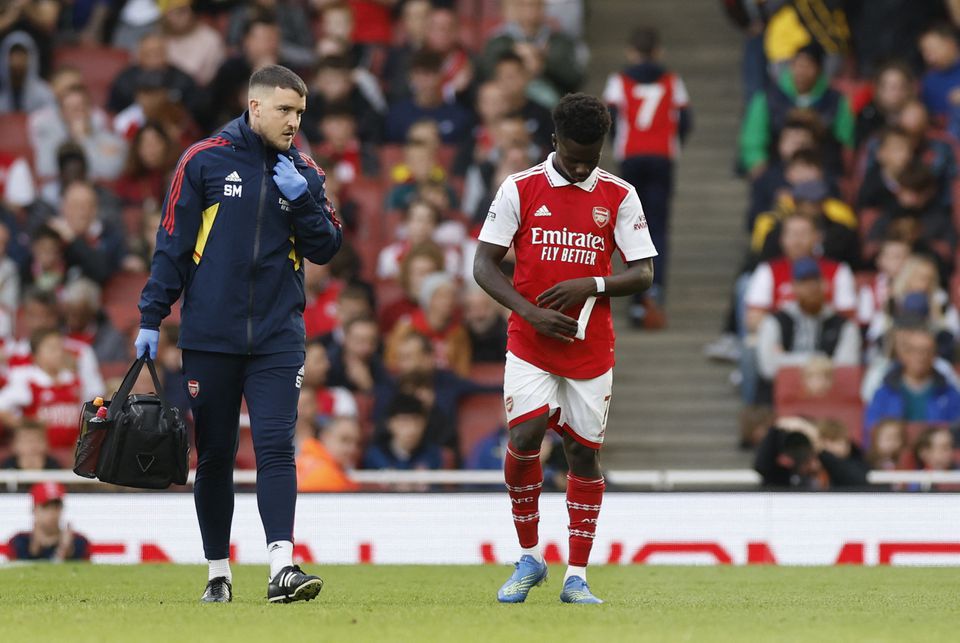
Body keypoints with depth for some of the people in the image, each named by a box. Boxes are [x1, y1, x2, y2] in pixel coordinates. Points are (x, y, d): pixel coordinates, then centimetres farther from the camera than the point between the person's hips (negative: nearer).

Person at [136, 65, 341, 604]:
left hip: (278, 339, 1)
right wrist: (152, 317, -3)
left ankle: (283, 566, -21)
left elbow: (327, 249, 5)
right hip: (210, 337, -1)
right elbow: (173, 243, 1)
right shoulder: (205, 161, -1)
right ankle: (219, 573, 16)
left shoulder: (304, 172, 7)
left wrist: (301, 198, -11)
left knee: (276, 448, -13)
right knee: (214, 457, 6)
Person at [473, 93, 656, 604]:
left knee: (584, 451, 2)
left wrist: (590, 285, -15)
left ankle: (577, 577, 9)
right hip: (530, 345, -1)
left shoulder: (619, 196, 3)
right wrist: (531, 312, -14)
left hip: (591, 346, 1)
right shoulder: (520, 189, 0)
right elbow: (484, 265, -1)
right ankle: (529, 558, 3)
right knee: (524, 436, -16)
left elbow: (643, 274, 2)